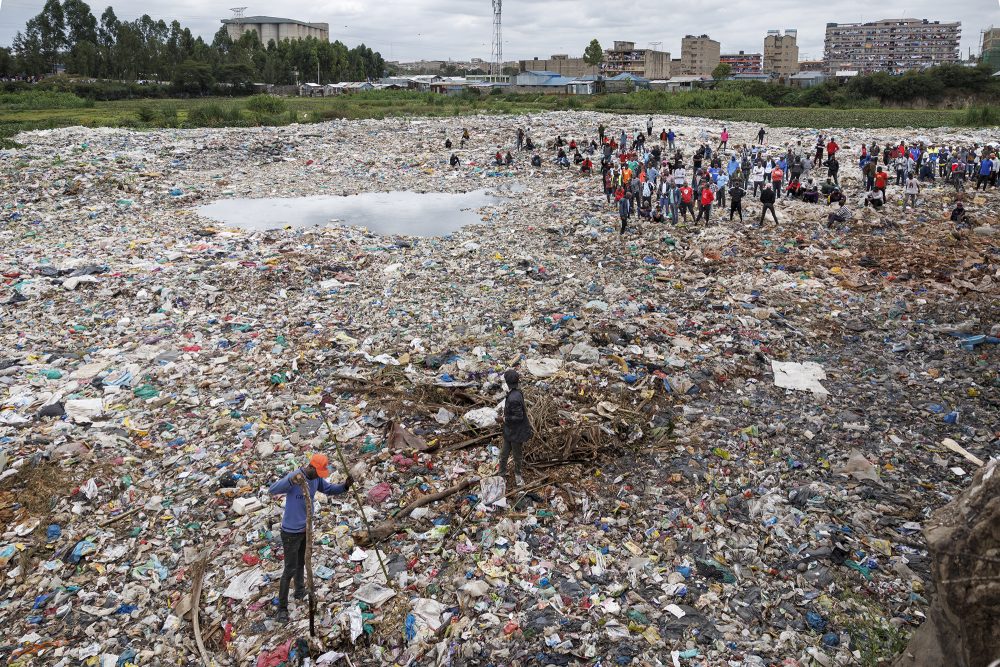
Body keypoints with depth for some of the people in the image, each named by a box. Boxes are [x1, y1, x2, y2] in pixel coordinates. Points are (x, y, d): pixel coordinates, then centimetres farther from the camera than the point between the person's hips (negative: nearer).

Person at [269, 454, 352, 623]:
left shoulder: (316, 479, -6)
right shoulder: (293, 476, -29)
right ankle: (282, 608, 17)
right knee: (290, 569, 2)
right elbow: (272, 490, -42)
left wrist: (345, 485, -12)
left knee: (301, 564, 26)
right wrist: (291, 480, -61)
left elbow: (329, 489, 8)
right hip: (291, 533, -7)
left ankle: (300, 592, 48)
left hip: (306, 529, 7)